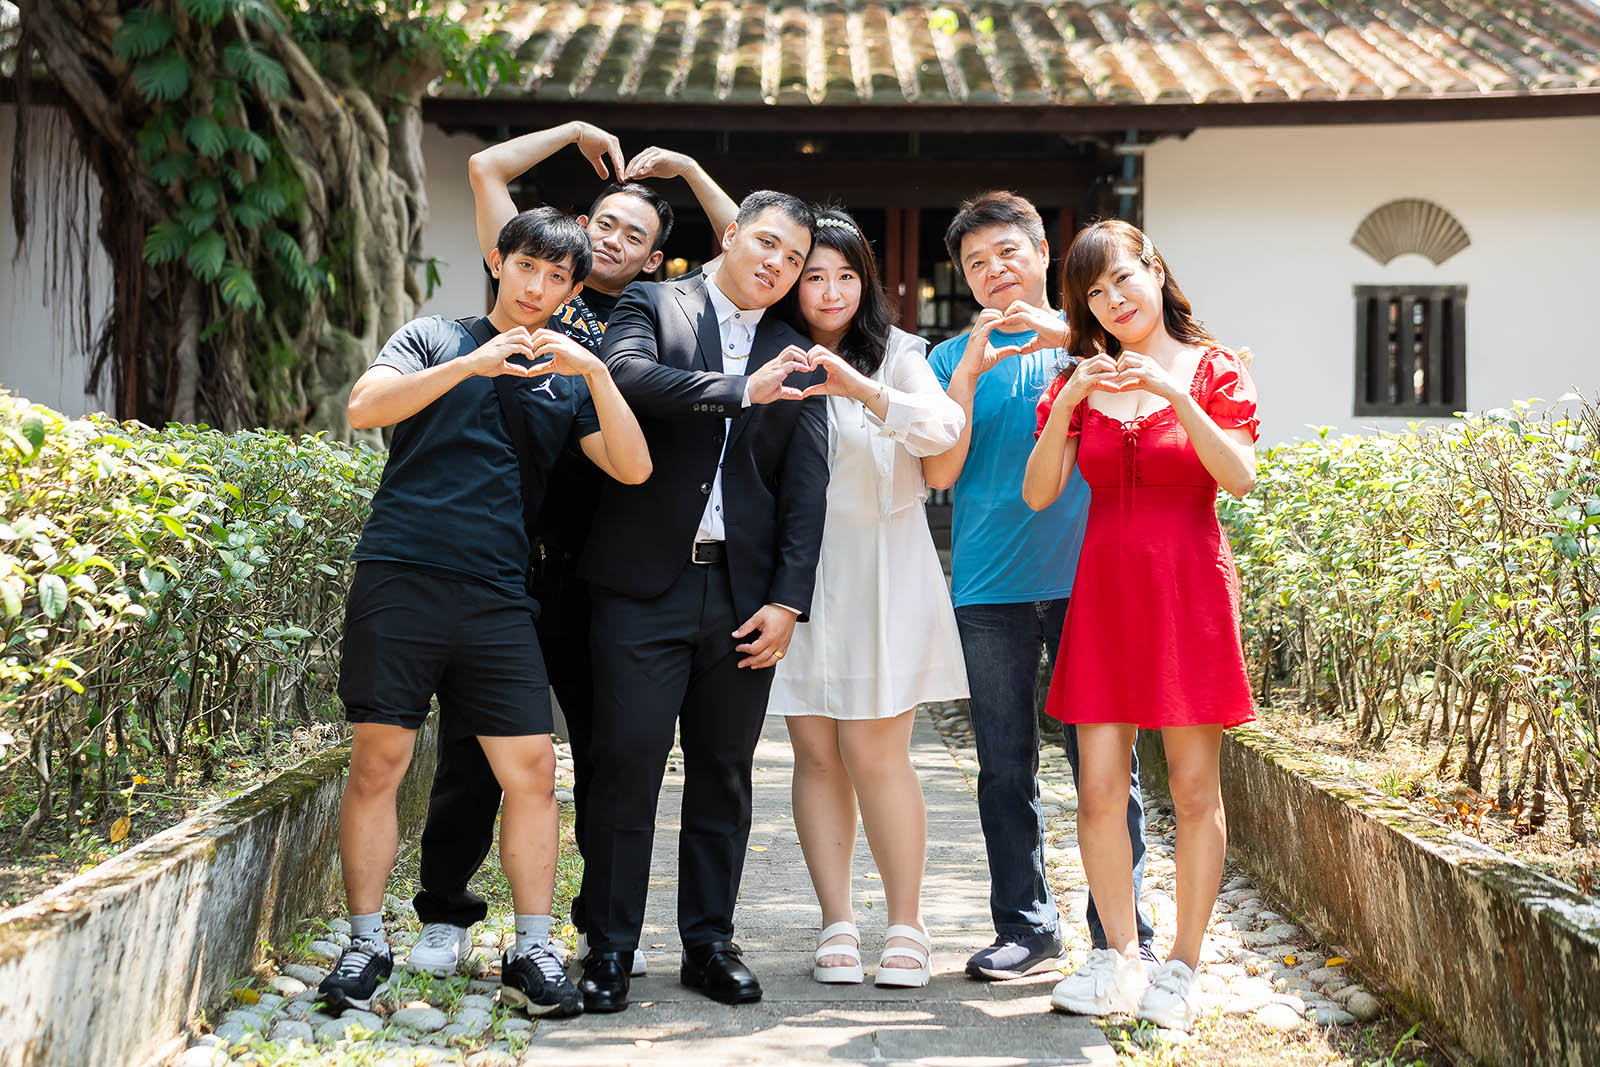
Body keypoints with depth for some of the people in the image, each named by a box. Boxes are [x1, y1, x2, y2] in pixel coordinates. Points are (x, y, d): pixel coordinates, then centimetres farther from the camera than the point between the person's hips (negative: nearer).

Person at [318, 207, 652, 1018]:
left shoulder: (567, 382, 17)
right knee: (378, 761, -2)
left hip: (497, 597, 2)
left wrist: (595, 371, -8)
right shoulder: (434, 339, 12)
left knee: (531, 768, -3)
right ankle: (365, 945, 10)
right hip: (401, 577, -2)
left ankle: (531, 952, 7)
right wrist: (471, 364, -14)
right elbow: (363, 407, -5)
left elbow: (633, 467, 4)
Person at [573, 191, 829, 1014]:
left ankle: (709, 942, 18)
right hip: (645, 583, -3)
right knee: (627, 764, -3)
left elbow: (806, 491, 8)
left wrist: (787, 601, -1)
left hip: (744, 593, 3)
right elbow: (628, 373, -17)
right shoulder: (652, 306, 6)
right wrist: (741, 390, -20)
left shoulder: (796, 359, 13)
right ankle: (610, 948, 6)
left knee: (723, 774, 8)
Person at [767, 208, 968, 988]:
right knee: (817, 755, 3)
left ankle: (906, 926, 6)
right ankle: (837, 926, 9)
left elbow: (943, 429, -17)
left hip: (878, 570, -2)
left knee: (876, 754, -5)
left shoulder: (895, 354, 1)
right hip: (794, 573, 3)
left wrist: (858, 389, -30)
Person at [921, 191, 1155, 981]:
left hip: (1086, 577, -1)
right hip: (991, 587, 2)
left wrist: (1060, 338, -13)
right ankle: (1024, 925, 16)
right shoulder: (953, 358, 12)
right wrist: (969, 373, -7)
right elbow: (940, 472, 3)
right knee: (1006, 766, 6)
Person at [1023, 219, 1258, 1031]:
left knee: (1194, 789, 0)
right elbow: (1038, 492, -1)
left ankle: (1181, 968, 10)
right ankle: (1120, 960, 11)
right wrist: (1068, 402, -14)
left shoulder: (1211, 369, 2)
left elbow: (1240, 477, -13)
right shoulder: (1080, 380, 10)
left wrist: (1174, 394, -21)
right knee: (1100, 788, -1)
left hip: (1188, 589, -3)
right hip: (1105, 590, 3)